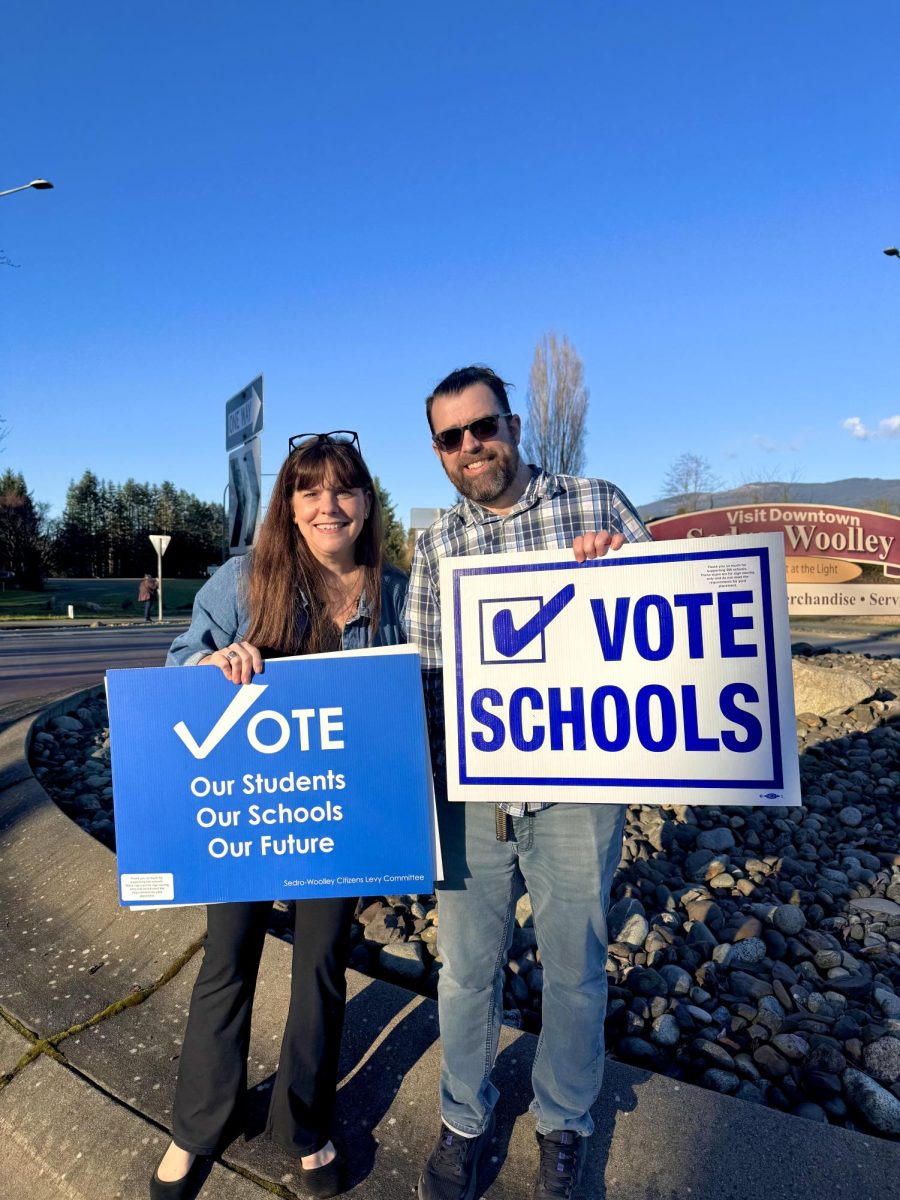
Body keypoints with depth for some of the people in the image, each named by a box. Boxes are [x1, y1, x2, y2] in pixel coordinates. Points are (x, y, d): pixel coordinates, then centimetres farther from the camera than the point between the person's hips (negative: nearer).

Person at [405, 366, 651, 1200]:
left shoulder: (597, 506, -1)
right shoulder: (432, 547, 5)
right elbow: (422, 673, 4)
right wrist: (422, 785, -3)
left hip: (577, 790, -1)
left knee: (574, 968, 17)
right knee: (465, 966, 17)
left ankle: (564, 1122, 46)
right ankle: (464, 1119, 45)